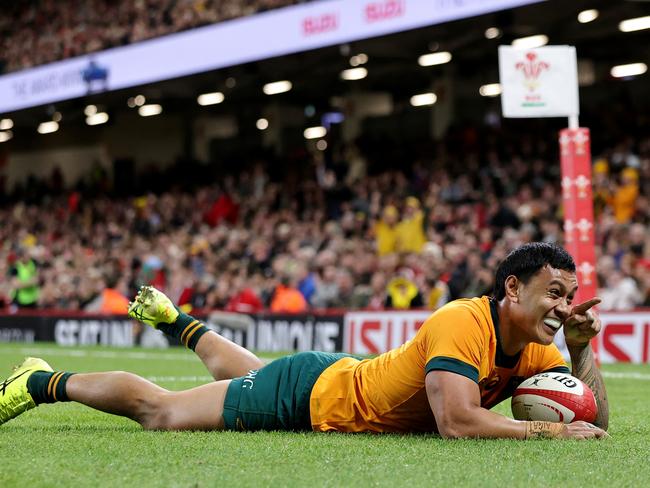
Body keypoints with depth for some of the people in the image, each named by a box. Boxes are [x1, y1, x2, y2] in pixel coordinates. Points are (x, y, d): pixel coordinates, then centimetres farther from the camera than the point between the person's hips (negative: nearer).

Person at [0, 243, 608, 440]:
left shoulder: (534, 349, -12)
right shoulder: (463, 323, -36)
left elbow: (595, 421, -11)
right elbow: (457, 422, -47)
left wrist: (582, 347, -26)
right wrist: (549, 431, -43)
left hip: (339, 378, 8)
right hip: (313, 392, -8)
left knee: (238, 372, 37)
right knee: (159, 411, 5)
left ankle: (175, 320, 63)